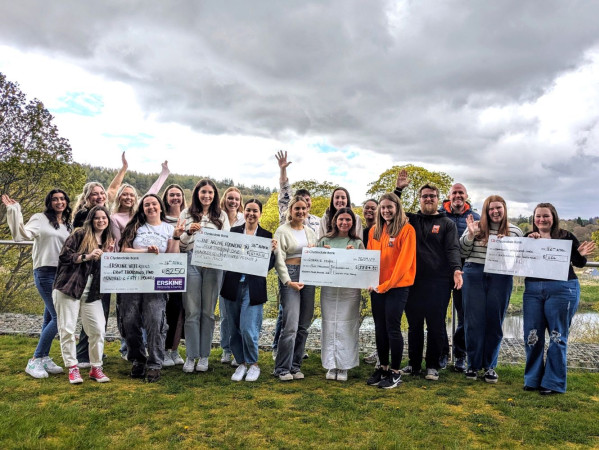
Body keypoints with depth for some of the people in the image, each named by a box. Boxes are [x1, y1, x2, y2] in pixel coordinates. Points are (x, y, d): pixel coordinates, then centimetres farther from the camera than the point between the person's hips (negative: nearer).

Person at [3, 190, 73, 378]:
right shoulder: (40, 218, -3)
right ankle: (34, 361, -1)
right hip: (45, 273, -6)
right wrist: (14, 211, -23)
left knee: (50, 317, 12)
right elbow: (21, 235, -18)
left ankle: (44, 358, 21)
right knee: (58, 317, -12)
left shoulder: (69, 225, 14)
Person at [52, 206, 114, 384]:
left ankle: (96, 368, 13)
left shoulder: (109, 241, 13)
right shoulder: (80, 234, -1)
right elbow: (64, 256, -8)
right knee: (67, 329, 0)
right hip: (68, 289, -4)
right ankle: (72, 368, 14)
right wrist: (86, 256, -18)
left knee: (98, 329, -1)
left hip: (92, 294, 4)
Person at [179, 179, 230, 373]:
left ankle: (204, 355, 14)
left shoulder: (221, 216, 12)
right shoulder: (186, 214, 11)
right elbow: (179, 243, 8)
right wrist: (189, 232, -11)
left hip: (213, 264, 0)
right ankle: (191, 356, 9)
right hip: (191, 261, 0)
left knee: (208, 311, 5)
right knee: (192, 311, 1)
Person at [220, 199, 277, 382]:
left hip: (253, 289, -3)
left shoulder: (266, 236, 2)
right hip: (233, 286, 3)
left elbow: (269, 266, -1)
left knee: (248, 329, -7)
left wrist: (272, 251, -16)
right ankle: (241, 363, 29)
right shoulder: (233, 231, 7)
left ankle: (253, 364, 17)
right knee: (235, 329, 10)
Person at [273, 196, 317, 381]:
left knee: (303, 325, 7)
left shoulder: (310, 232, 16)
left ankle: (295, 366, 18)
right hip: (290, 276, -6)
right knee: (291, 325, -10)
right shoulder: (282, 231, -2)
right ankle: (282, 368, 2)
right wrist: (288, 281, -17)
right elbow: (279, 259, -8)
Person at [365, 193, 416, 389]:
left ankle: (395, 372, 13)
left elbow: (404, 261, -13)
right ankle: (383, 368, 24)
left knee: (392, 328, -1)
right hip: (377, 287, 6)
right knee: (380, 328, 11)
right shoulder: (374, 230, 9)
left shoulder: (406, 230, -8)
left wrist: (387, 284, -14)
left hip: (397, 286, -5)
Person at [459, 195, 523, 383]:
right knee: (474, 321, 4)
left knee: (494, 322, 7)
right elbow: (462, 253, 0)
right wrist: (470, 234, -14)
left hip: (500, 279, 1)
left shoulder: (515, 231, 6)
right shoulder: (476, 226, 3)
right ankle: (473, 364, 17)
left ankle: (489, 366, 21)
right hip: (474, 276, -1)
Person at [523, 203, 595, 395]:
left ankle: (554, 383, 13)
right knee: (532, 335, 6)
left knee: (558, 336, 3)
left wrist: (581, 255, -21)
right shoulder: (529, 237, 8)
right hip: (533, 290, 3)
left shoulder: (566, 237, 0)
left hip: (562, 290, -3)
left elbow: (579, 263, 1)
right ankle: (533, 379, 19)